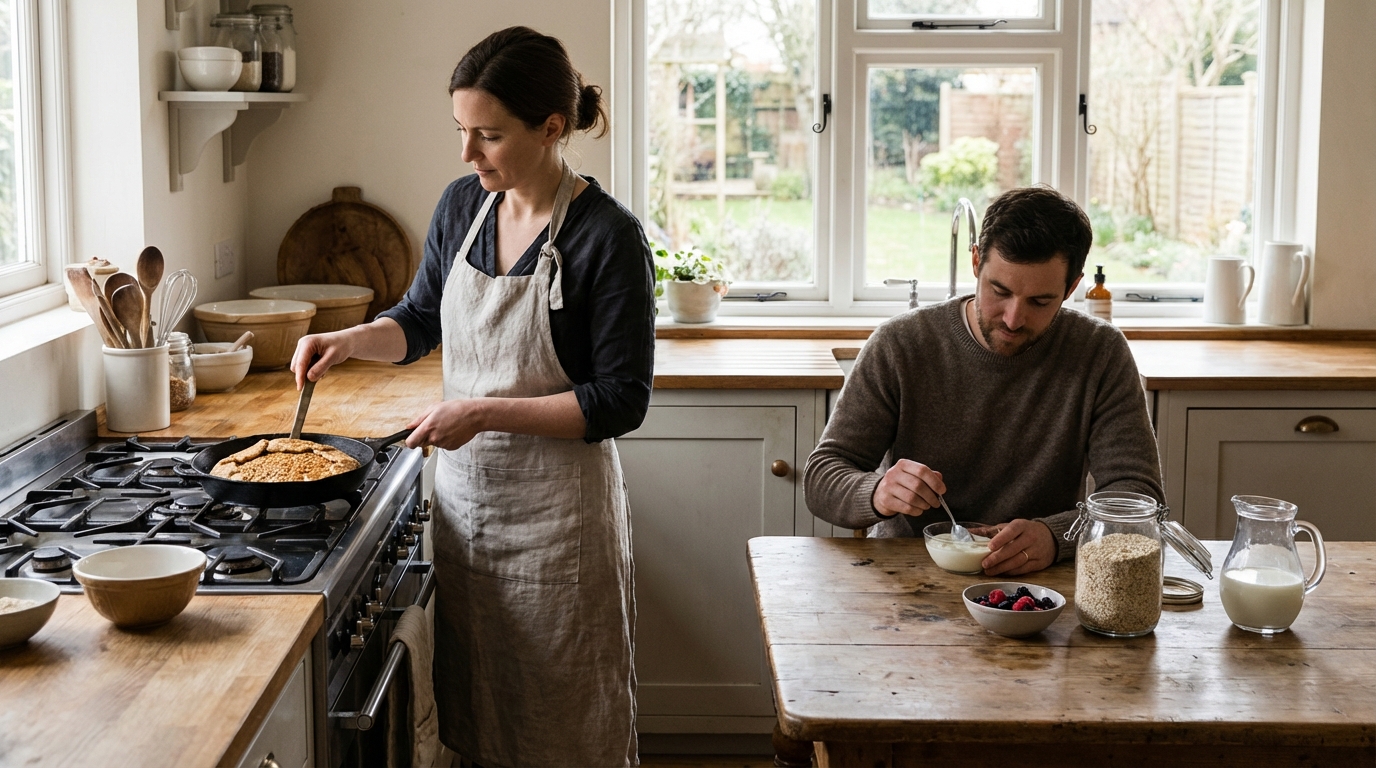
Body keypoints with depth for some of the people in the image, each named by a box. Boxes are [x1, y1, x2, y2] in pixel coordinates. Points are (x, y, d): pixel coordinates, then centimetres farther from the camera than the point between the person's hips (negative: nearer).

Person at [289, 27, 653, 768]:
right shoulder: (462, 205, 2)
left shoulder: (607, 236, -16)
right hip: (464, 492, 6)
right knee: (471, 707, 16)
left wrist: (485, 412, -21)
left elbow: (620, 401, -16)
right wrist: (347, 340, 0)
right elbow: (421, 318, 18)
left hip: (554, 512, -5)